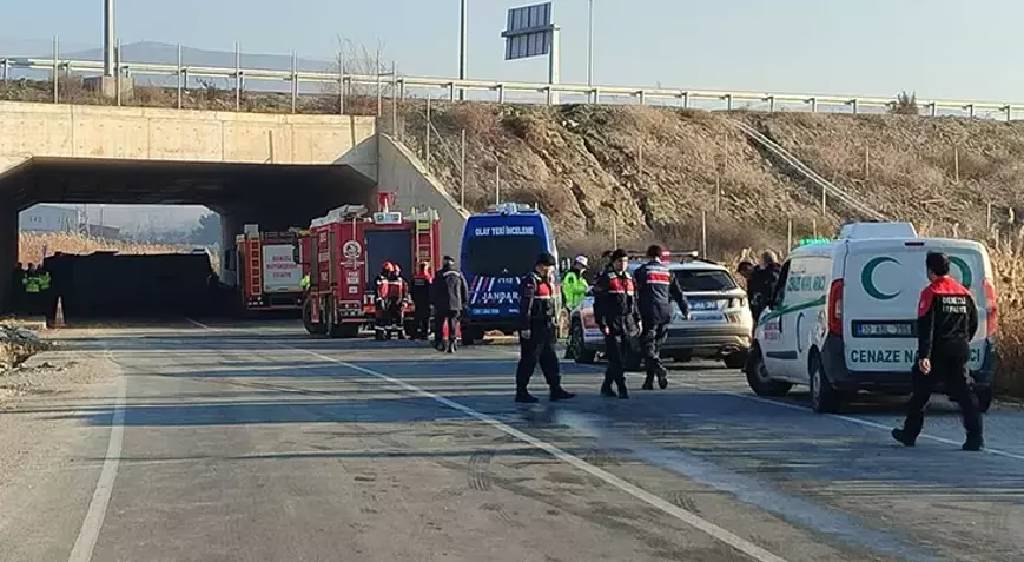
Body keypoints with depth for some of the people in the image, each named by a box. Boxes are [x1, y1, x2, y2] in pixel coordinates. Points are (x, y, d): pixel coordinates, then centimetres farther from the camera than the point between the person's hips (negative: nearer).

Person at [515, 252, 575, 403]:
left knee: (550, 359, 11)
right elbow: (525, 306, -19)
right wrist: (525, 328, -24)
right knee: (529, 360, -4)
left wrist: (553, 325, 23)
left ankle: (555, 390, 15)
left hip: (546, 328, 10)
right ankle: (521, 393, 1)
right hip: (533, 329, -10)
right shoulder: (530, 281, -13)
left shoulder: (547, 281, 18)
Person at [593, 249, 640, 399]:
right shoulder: (606, 279, -4)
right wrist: (602, 323, -14)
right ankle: (622, 389, -10)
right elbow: (599, 304, -8)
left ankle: (606, 386, 20)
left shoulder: (630, 279, 16)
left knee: (620, 357, 9)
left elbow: (634, 302, 24)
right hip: (612, 324, -6)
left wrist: (637, 320, 17)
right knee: (616, 358, -9)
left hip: (627, 324, 7)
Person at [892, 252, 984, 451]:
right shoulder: (964, 293, 10)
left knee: (921, 393, 9)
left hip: (937, 353, -5)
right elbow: (973, 324, 16)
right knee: (965, 394, 2)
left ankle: (909, 434, 20)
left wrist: (924, 355, -21)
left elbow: (925, 327, -16)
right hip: (960, 353, 5)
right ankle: (975, 437, -9)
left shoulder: (931, 293, -9)